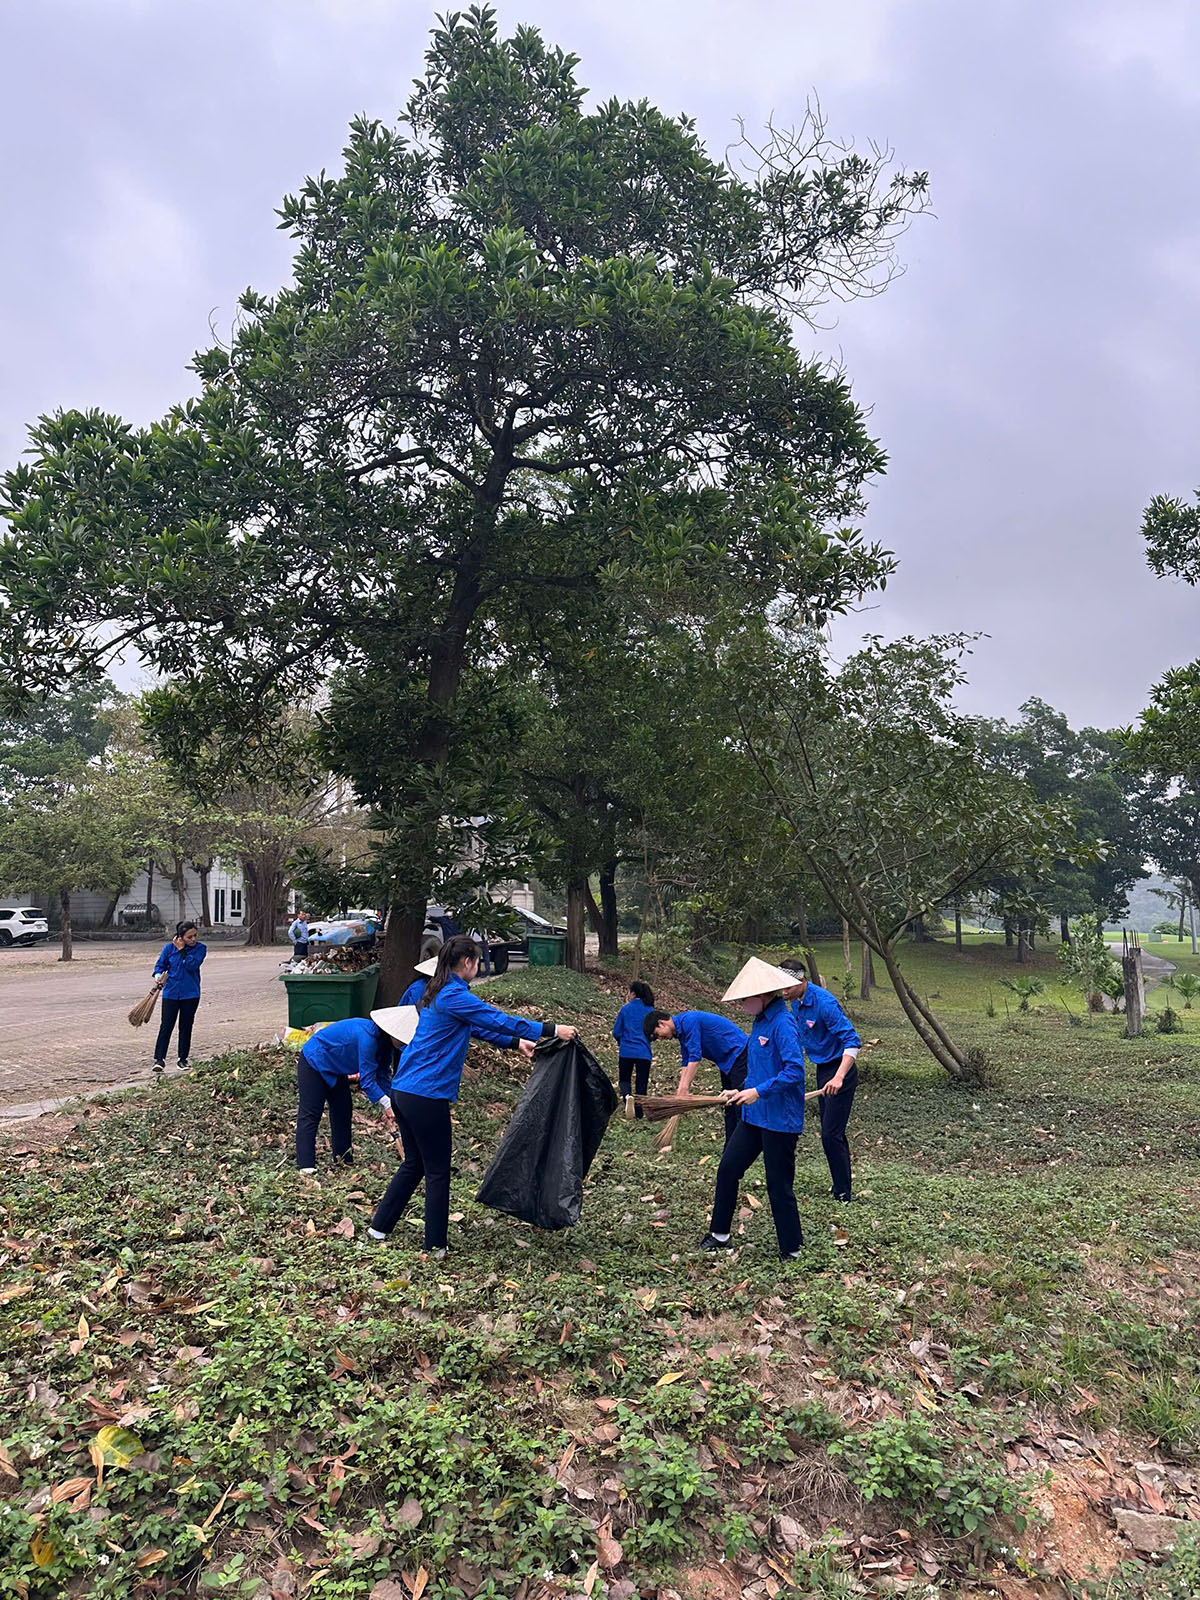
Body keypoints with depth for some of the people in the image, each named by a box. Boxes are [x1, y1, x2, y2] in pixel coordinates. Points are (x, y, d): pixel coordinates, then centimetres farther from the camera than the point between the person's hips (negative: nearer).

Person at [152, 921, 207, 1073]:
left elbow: (192, 965, -18)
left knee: (186, 1027, 8)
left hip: (190, 994, 0)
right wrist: (159, 976, -12)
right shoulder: (169, 947, -2)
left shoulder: (200, 948, -4)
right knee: (166, 1026, -3)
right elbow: (160, 964, 7)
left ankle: (183, 1059, 19)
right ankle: (159, 1059, 2)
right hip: (171, 992, 0)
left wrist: (182, 950, -18)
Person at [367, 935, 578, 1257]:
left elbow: (477, 1026, 24)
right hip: (427, 1096, -9)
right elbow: (498, 1020, -19)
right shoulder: (454, 996, -16)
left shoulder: (440, 993, 15)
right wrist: (551, 1031, -15)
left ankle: (379, 1226, 30)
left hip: (404, 1091, 9)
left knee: (414, 1163, 22)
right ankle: (435, 1245, 15)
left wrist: (515, 1042, 21)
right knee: (437, 1171, 5)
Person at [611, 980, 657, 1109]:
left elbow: (616, 1032, 1)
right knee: (641, 1084, 11)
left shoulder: (625, 1009, -3)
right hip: (644, 1052, 1)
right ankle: (639, 1113, 11)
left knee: (624, 1079, 14)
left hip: (626, 1051, -1)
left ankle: (626, 1095, -17)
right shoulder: (650, 1010, 2)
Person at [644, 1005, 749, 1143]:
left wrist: (685, 1089, -20)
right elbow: (687, 1064, 13)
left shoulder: (689, 1021, -22)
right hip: (726, 1062, 10)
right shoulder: (680, 1032, 9)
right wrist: (680, 1093, 7)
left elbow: (695, 1058, -25)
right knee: (729, 1109, 13)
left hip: (739, 1054, -10)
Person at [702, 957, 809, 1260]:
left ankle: (791, 1250, 20)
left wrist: (759, 1092, -27)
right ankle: (720, 1235, 27)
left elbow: (795, 1070, -27)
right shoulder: (759, 1021, 8)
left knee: (779, 1185, 3)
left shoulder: (782, 1023, -20)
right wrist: (742, 1092, 11)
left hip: (780, 1119, -9)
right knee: (728, 1169, 12)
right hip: (754, 1115, 9)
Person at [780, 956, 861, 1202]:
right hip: (822, 1069, 9)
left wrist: (839, 1077, -39)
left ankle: (842, 1195, 3)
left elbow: (853, 1041, -30)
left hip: (839, 1072, -9)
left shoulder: (824, 1002, -26)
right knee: (832, 1133, 17)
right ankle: (840, 1186, 30)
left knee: (831, 1135, -8)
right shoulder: (796, 1002, 2)